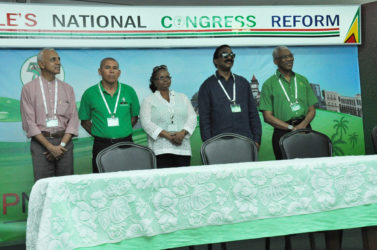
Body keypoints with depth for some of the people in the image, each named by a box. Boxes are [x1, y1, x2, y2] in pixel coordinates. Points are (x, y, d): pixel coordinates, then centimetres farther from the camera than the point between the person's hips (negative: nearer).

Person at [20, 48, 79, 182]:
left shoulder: (67, 89, 11)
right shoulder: (29, 89, 3)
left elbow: (73, 119, 6)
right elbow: (29, 123, -3)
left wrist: (62, 145, -8)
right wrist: (50, 147, -11)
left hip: (64, 141, 2)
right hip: (40, 142, -2)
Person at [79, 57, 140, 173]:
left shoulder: (129, 91, 5)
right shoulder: (90, 93, 1)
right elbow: (85, 121, 8)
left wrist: (124, 131, 3)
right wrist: (98, 133, -3)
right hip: (101, 146, -1)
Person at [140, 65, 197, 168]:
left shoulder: (183, 98, 22)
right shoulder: (148, 101, 11)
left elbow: (192, 117, 12)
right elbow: (146, 123, -2)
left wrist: (183, 132, -9)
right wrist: (167, 135, -14)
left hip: (183, 148, 3)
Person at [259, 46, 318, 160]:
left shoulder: (302, 80, 16)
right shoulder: (269, 84, 4)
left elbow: (312, 110, 14)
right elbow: (268, 116, -2)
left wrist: (303, 124, -7)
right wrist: (291, 128, -11)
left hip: (305, 130, 3)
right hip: (282, 132, -3)